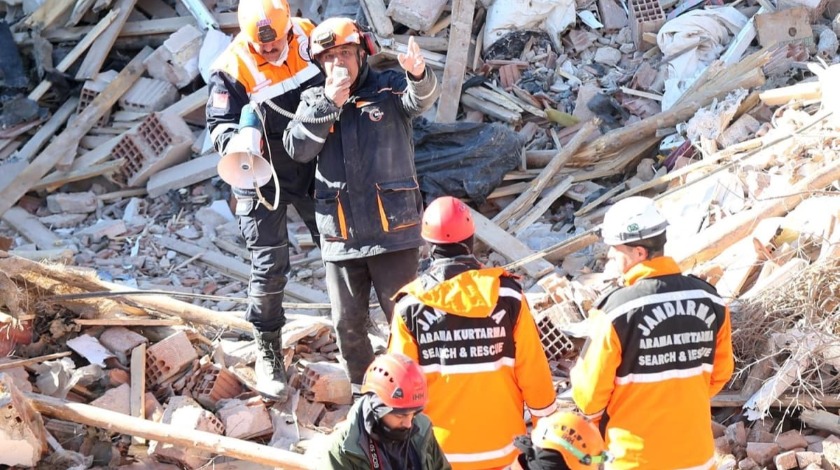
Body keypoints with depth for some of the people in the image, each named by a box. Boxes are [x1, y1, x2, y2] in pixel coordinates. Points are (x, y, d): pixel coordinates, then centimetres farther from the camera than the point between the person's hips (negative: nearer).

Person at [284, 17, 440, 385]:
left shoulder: (389, 87, -1)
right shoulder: (314, 101, 8)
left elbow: (422, 99, -22)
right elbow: (297, 149, -5)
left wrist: (418, 76, -46)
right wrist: (328, 104, -15)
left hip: (392, 229, -3)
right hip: (340, 235, 3)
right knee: (348, 324, 13)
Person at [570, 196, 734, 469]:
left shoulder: (618, 309, -21)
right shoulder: (710, 301, -6)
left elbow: (589, 387, -12)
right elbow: (721, 372, 8)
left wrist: (597, 414, 10)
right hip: (694, 448, 4)